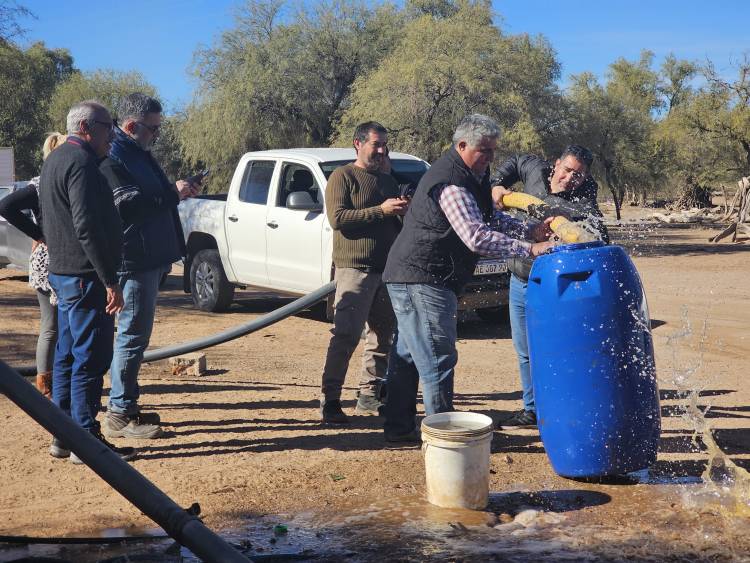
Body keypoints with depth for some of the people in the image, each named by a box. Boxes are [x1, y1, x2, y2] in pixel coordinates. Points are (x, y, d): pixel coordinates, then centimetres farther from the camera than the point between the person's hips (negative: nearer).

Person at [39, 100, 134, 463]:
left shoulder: (54, 160, 17)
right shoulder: (81, 163, -16)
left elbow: (47, 219, 24)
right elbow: (88, 228, -23)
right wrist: (110, 281, -22)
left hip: (61, 273, 11)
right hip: (85, 276, -11)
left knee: (67, 357, 14)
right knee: (90, 359, -5)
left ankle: (63, 436, 21)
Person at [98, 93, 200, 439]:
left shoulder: (138, 153, 18)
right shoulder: (112, 157, -13)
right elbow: (127, 203, -24)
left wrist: (178, 190, 9)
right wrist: (173, 193, -17)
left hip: (150, 259, 10)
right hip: (134, 262, -10)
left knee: (136, 333, 15)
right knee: (133, 334, -6)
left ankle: (128, 403, 25)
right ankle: (120, 414, 1)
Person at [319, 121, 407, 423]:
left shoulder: (388, 180, 20)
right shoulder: (342, 176, -2)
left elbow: (399, 224, 26)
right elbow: (337, 218, -14)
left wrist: (404, 211, 2)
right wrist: (380, 210, -17)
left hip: (387, 270, 7)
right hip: (354, 268, -7)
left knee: (383, 336, 10)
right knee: (345, 336, -10)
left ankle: (370, 393, 20)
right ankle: (329, 400, -6)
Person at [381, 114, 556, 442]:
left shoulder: (472, 175, 12)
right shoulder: (451, 184, -22)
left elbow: (488, 217, 22)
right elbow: (477, 237, -30)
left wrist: (529, 231, 7)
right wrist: (529, 250, -29)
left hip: (413, 278, 11)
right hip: (422, 279, -11)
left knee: (408, 355, 14)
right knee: (437, 359, -8)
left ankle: (399, 428, 23)